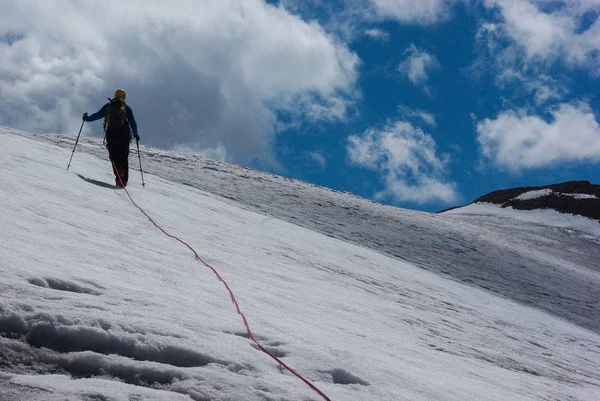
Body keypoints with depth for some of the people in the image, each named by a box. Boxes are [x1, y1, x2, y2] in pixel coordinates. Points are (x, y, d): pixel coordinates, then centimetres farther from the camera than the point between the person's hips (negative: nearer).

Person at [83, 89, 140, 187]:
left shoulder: (108, 106, 9)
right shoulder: (127, 108, 8)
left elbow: (97, 115, 13)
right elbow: (133, 122, 4)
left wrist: (87, 118, 30)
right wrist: (136, 134, 14)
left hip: (111, 135, 0)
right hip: (124, 135, 0)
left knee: (114, 156, 2)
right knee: (123, 157, 5)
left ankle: (119, 173, -24)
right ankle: (124, 180, -3)